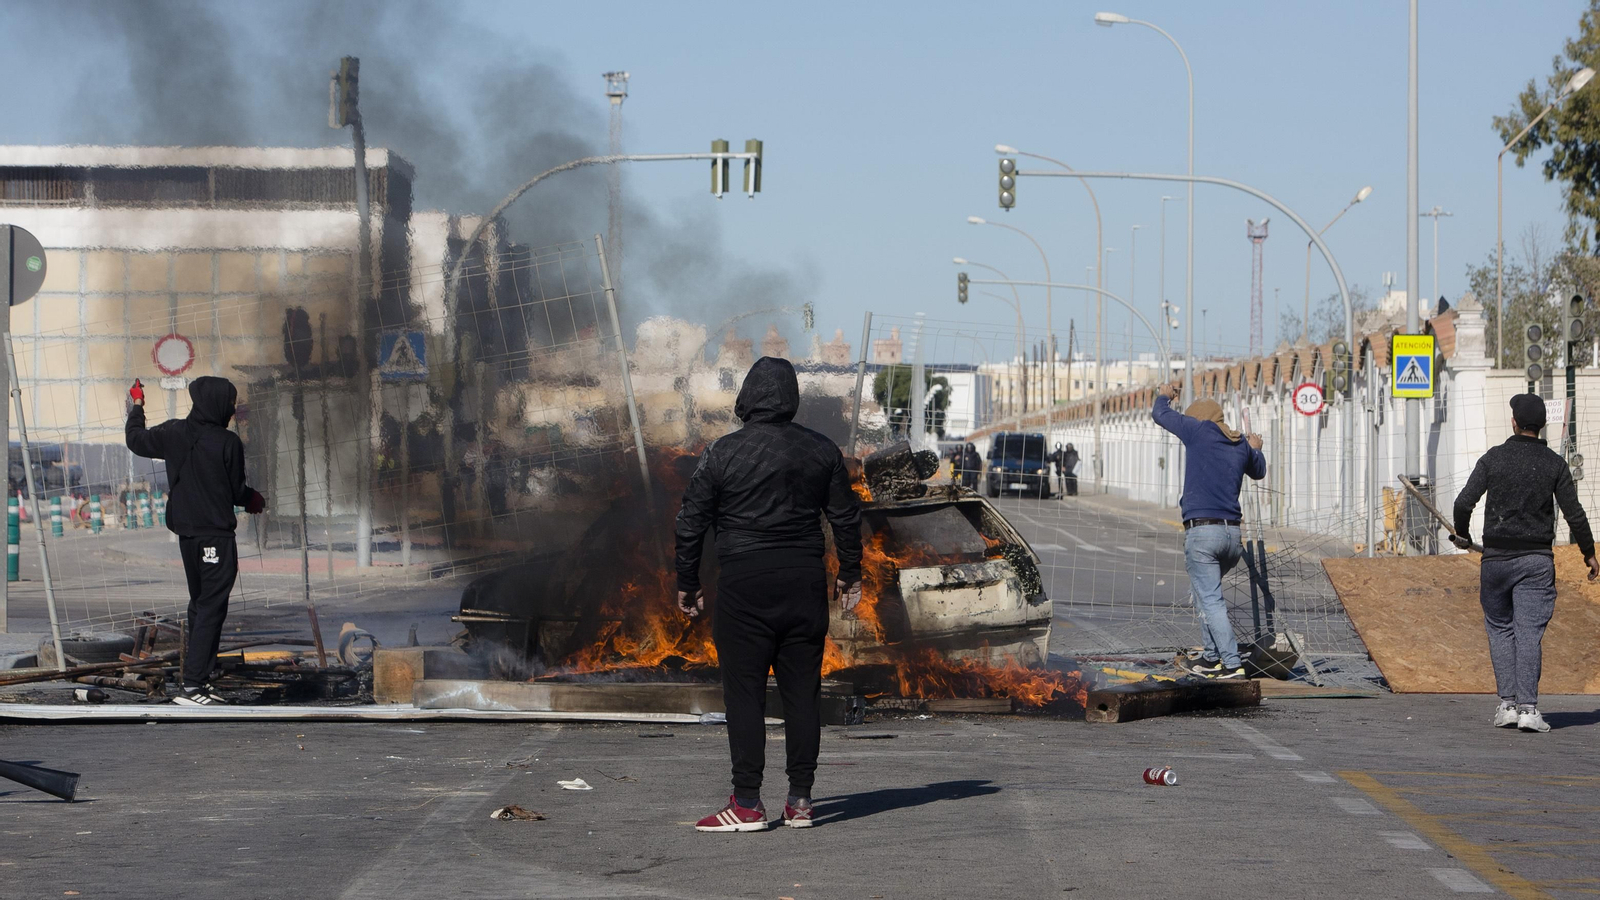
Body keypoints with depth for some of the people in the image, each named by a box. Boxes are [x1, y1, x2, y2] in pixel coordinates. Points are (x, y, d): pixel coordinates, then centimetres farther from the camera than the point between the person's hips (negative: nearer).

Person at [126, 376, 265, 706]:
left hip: (186, 532, 7)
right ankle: (192, 685, -13)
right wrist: (255, 499, 18)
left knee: (199, 604, 18)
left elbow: (136, 440, 16)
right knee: (211, 607, -6)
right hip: (216, 534, -7)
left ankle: (199, 680, 19)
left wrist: (137, 406, 33)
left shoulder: (173, 433, 0)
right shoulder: (229, 443, -14)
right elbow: (237, 491, -5)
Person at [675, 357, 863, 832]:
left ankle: (747, 805, -3)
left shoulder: (722, 453, -4)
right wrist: (851, 574, 22)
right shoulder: (821, 450, 5)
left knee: (744, 693, -1)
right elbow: (846, 516, 11)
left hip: (743, 584, -3)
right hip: (805, 582, 3)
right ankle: (800, 799, 9)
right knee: (802, 691, 7)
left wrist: (687, 583, 10)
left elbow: (692, 522, -1)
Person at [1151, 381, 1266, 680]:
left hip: (1201, 531, -6)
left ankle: (1232, 665, -16)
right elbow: (1258, 472, 35)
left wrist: (1165, 395, 36)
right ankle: (1211, 657, 21)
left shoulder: (1199, 431, 0)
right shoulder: (1242, 445, 14)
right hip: (1233, 532, 6)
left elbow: (1160, 414, 14)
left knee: (1210, 600, -8)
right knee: (1206, 592, 24)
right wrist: (1255, 450, 56)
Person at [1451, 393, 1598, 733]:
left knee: (1499, 628, 12)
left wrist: (1462, 535, 12)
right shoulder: (1554, 463, 0)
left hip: (1497, 556, 0)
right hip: (1537, 559, 0)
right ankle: (1528, 707, -10)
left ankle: (1508, 704, 3)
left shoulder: (1493, 458, -2)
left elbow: (1464, 502, -7)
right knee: (1529, 632, -1)